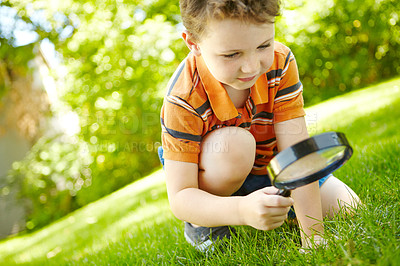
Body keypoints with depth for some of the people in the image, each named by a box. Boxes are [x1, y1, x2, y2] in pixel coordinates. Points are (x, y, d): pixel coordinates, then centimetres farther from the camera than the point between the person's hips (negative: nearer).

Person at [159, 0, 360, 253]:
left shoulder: (280, 62, -25)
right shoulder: (184, 99, -35)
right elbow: (180, 198, -35)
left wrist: (313, 235, -31)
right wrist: (243, 210, -55)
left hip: (270, 164, 4)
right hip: (215, 179, -4)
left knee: (348, 207, -4)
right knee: (235, 144, -38)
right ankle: (201, 225, -10)